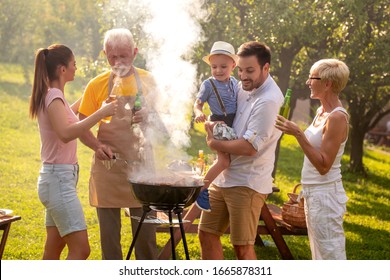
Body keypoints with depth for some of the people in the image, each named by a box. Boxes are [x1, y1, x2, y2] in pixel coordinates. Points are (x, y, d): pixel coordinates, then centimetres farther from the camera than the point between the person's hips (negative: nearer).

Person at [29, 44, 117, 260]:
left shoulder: (51, 95, 14)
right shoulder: (54, 96, -15)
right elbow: (65, 133, -33)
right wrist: (101, 113, -31)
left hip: (57, 178, 10)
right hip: (59, 179, -10)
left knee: (54, 248, 14)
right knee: (80, 249, -12)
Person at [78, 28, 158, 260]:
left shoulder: (147, 81, 4)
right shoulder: (97, 85, 0)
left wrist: (148, 116, -12)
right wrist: (97, 145, -17)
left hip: (141, 165, 1)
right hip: (108, 166, 0)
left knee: (146, 230, 4)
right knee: (109, 232, 6)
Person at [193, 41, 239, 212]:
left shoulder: (234, 83, 10)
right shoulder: (208, 84, -5)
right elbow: (198, 103, -2)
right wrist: (199, 113, -21)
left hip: (235, 124, 7)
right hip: (219, 123, -7)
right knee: (224, 161, -17)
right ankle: (202, 189, -9)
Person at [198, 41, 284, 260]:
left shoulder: (268, 101, -18)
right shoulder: (245, 88, 8)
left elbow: (249, 147, -23)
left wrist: (214, 143, -8)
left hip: (247, 182, -9)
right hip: (223, 177, 9)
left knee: (242, 247, -2)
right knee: (207, 234, 13)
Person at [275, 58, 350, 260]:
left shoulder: (337, 118, -19)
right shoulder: (321, 112, 9)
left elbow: (323, 165, -23)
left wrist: (298, 133, -26)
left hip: (325, 195, -10)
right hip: (313, 193, 10)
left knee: (331, 255, -6)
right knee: (320, 257, 16)